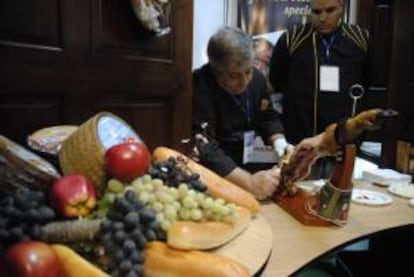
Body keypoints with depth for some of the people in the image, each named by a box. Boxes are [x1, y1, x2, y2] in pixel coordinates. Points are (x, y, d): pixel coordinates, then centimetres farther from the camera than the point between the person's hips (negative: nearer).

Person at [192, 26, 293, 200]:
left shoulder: (256, 78, -2)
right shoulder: (199, 87, -26)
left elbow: (268, 118, 11)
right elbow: (204, 150, -34)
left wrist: (279, 141, -10)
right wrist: (249, 182, -41)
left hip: (241, 166, 7)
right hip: (208, 174, -7)